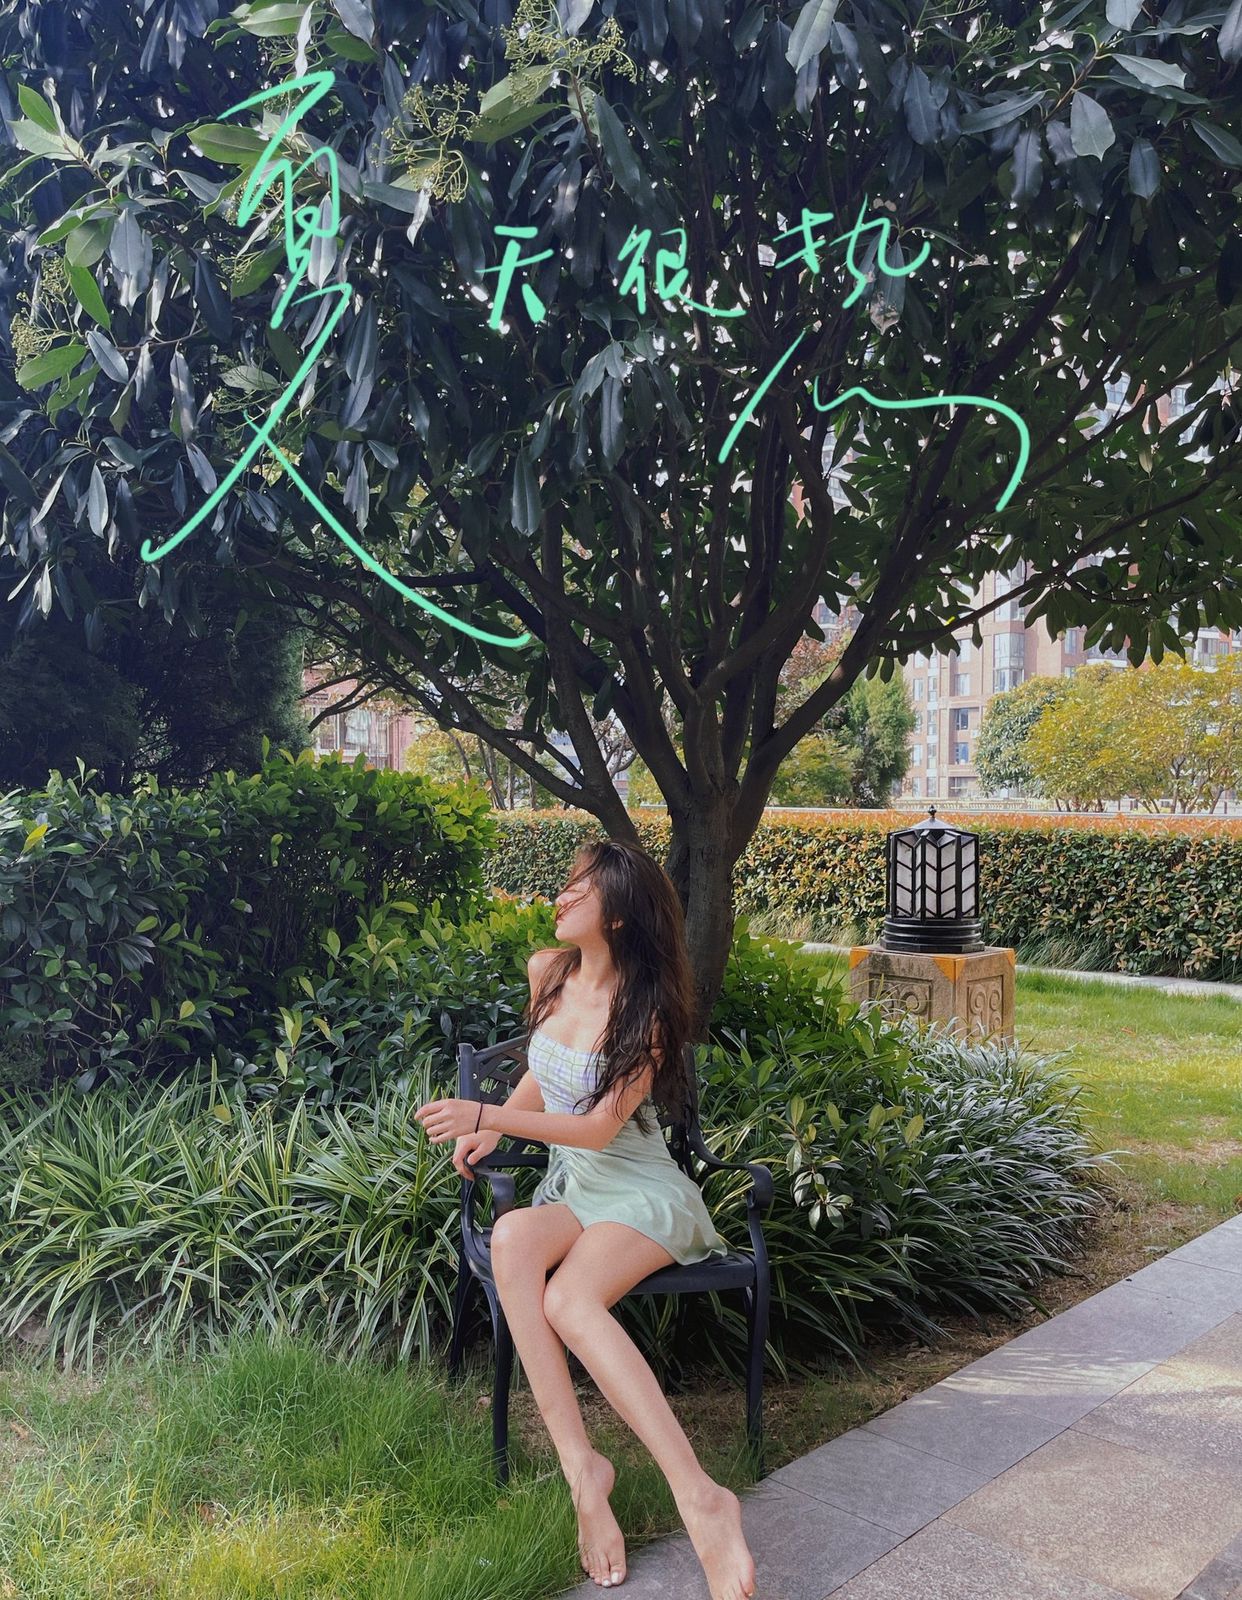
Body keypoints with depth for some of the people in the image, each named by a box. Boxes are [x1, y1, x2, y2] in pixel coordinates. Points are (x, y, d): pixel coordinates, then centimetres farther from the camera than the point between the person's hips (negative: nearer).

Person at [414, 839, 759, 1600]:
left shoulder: (645, 1011, -14)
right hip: (572, 1187, 5)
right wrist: (491, 1128, 3)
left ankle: (702, 1497, -36)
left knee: (570, 1298, -35)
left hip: (642, 1192, -5)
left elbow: (598, 1128, -17)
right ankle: (581, 1467, -33)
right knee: (512, 1238, -32)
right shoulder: (547, 972, 4)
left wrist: (485, 1115, -22)